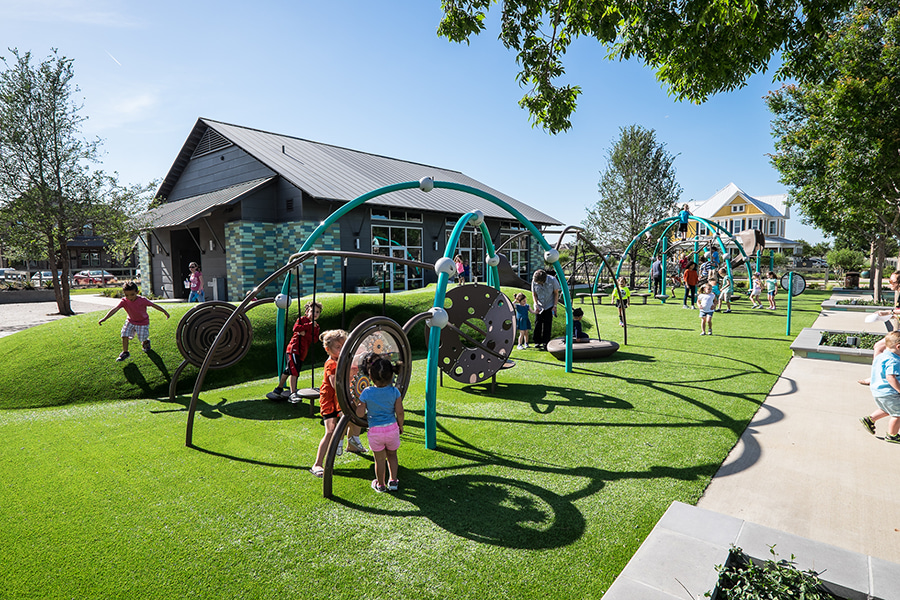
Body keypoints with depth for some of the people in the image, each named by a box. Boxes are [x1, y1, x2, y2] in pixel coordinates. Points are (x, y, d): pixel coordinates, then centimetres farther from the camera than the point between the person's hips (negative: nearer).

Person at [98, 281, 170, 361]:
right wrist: (104, 318, -43)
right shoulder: (124, 301, -21)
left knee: (143, 339, 0)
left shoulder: (142, 300, -26)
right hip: (131, 321, 2)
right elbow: (115, 309, -31)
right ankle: (125, 352, 3)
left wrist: (165, 312, -8)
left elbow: (154, 305, -15)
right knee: (125, 334, -13)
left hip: (143, 322, -2)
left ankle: (146, 342, 38)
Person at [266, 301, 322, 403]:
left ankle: (278, 389, 30)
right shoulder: (302, 319, 3)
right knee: (294, 371, -17)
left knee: (288, 371, 18)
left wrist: (305, 334, -15)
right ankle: (292, 393, -19)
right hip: (293, 348, -6)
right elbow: (296, 328, -16)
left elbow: (314, 339, -1)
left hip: (302, 352, 6)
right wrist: (309, 325, -15)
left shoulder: (316, 327, 16)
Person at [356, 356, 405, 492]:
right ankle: (393, 481, 27)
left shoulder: (367, 393, -14)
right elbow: (399, 412, -7)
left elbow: (360, 413, -9)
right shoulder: (394, 392, -11)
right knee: (392, 455, 23)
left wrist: (357, 405, 11)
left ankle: (380, 485, 30)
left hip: (375, 431, -1)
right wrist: (400, 426, 9)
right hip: (392, 428, 1)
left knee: (379, 458, 15)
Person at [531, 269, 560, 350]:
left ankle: (545, 343, 4)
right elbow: (534, 294, -1)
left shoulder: (552, 280, -19)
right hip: (539, 306, 2)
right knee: (537, 324, 0)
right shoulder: (534, 281, -14)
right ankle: (537, 342, 12)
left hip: (549, 306, -2)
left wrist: (555, 306, -11)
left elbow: (556, 293, -6)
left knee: (547, 325, -3)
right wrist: (536, 305, -11)